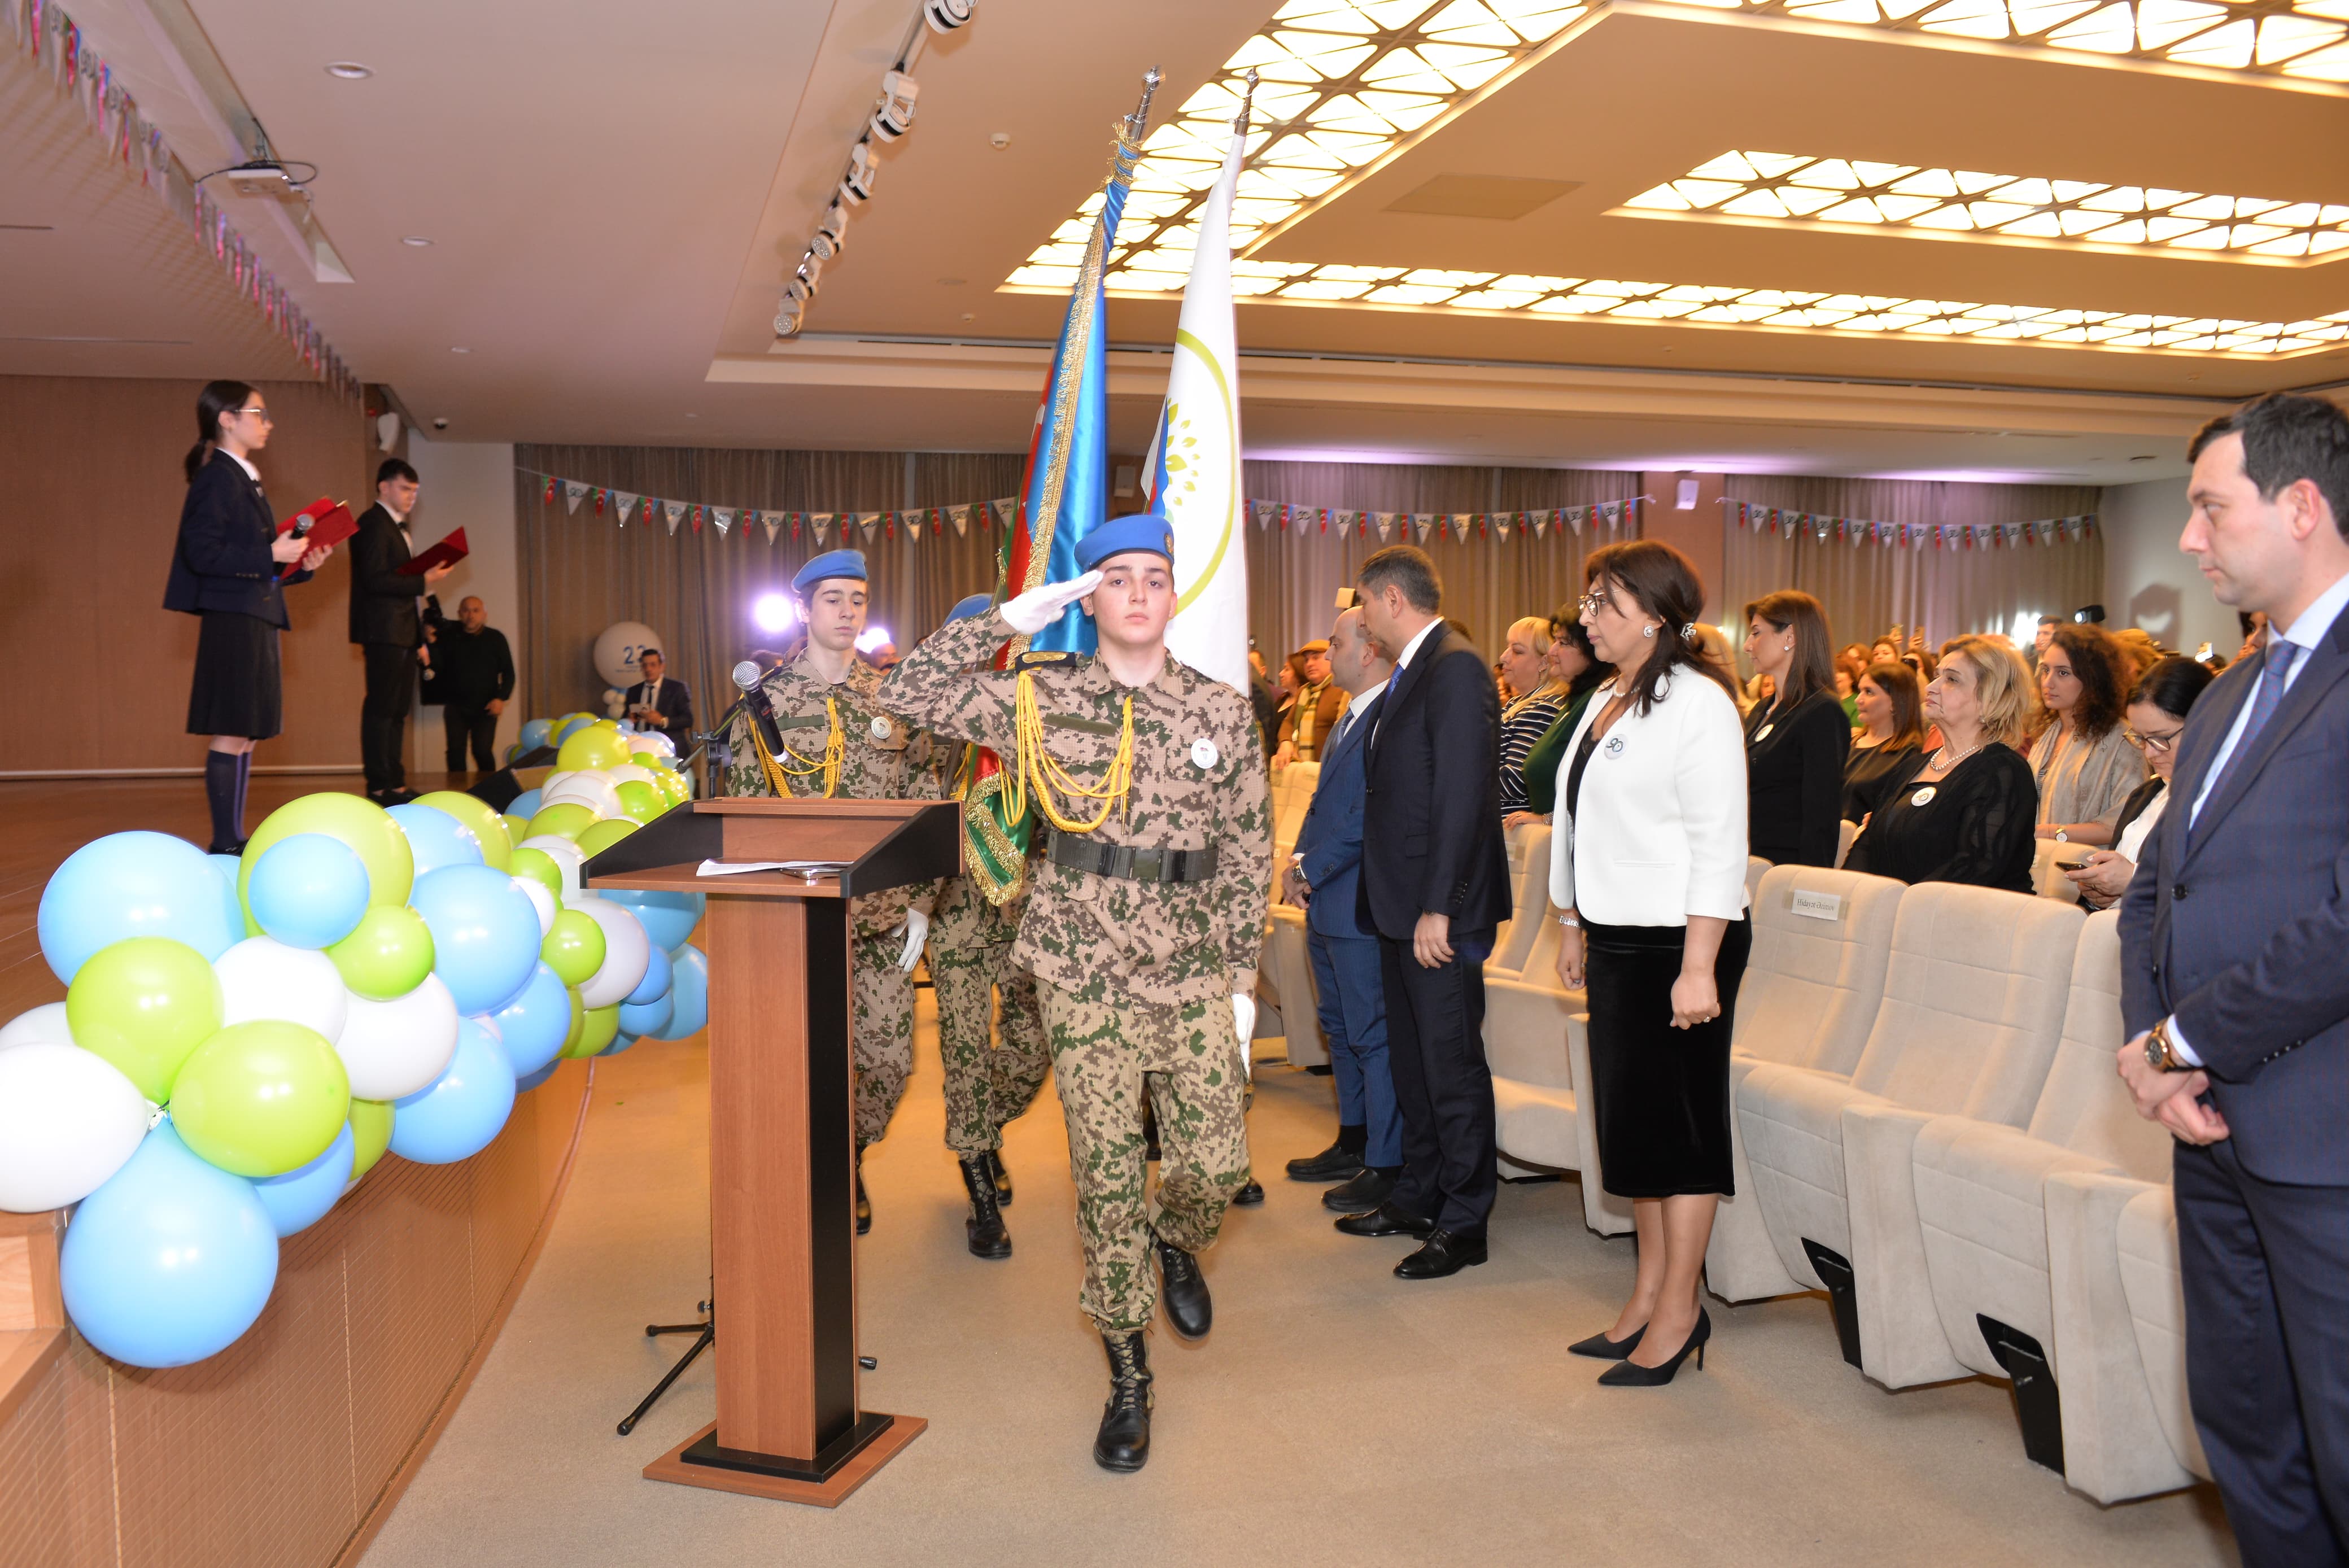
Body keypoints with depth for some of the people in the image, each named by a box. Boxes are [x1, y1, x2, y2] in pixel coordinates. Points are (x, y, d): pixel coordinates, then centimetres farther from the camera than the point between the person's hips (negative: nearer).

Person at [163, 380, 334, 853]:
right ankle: (225, 844, -3)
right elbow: (201, 553, -19)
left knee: (245, 736, 11)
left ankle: (234, 840, 16)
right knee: (231, 736, -7)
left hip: (255, 622, 10)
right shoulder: (218, 478, -10)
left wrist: (299, 565, 7)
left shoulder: (245, 482, 19)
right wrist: (271, 556, -19)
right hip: (233, 621, -10)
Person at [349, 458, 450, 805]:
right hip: (385, 632, -10)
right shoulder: (373, 524, -8)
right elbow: (376, 580, -18)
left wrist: (419, 640, 17)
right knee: (381, 708, -8)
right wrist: (424, 583, -19)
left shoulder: (398, 529, 21)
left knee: (398, 710, 11)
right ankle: (379, 787, -6)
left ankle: (396, 784, 16)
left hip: (404, 634, 10)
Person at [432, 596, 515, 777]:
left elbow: (508, 672, 4)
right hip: (456, 706, 2)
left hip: (485, 707, -2)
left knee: (482, 750, -14)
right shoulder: (449, 637, 6)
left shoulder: (495, 638, 3)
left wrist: (501, 698, -9)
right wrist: (432, 645, -18)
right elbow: (438, 667, -3)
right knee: (456, 751, -5)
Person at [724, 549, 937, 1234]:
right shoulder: (765, 703, 1)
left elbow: (926, 806, 7)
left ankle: (852, 1158, 32)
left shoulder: (893, 698, 6)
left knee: (889, 1058, 5)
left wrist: (921, 903, 3)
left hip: (884, 916, 2)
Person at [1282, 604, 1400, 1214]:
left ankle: (1386, 1166, 9)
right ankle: (1353, 1143, 33)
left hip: (1360, 905, -11)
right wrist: (1299, 859, 7)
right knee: (1340, 1027, 19)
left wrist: (1312, 869, -15)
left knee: (1373, 1036, -1)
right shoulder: (1350, 717, 15)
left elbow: (1369, 816, -22)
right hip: (1325, 903, 11)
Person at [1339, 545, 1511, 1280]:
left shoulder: (1456, 668, -15)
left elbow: (1462, 796, -21)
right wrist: (1406, 904, 13)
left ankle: (1464, 1224, 11)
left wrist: (1438, 908, -23)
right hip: (1401, 906, 10)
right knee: (1410, 1058, 18)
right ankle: (1418, 1198, 31)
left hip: (1440, 912, -10)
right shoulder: (1411, 673, 15)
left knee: (1451, 1062, -1)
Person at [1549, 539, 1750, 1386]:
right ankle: (1648, 1296, 23)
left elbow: (1720, 845, -18)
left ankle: (1678, 1310, 12)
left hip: (1679, 939, -9)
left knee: (1676, 1120, 0)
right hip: (1615, 937, 9)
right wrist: (1571, 925, 18)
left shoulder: (1697, 703, -13)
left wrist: (1698, 967, -21)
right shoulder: (1608, 699, 13)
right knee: (1629, 1116, 12)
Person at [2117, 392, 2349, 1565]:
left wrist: (2184, 1043, -12)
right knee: (2241, 1430, 17)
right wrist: (2149, 1042, 0)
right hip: (2219, 1127, 8)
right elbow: (2154, 886, 17)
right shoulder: (2226, 700, 17)